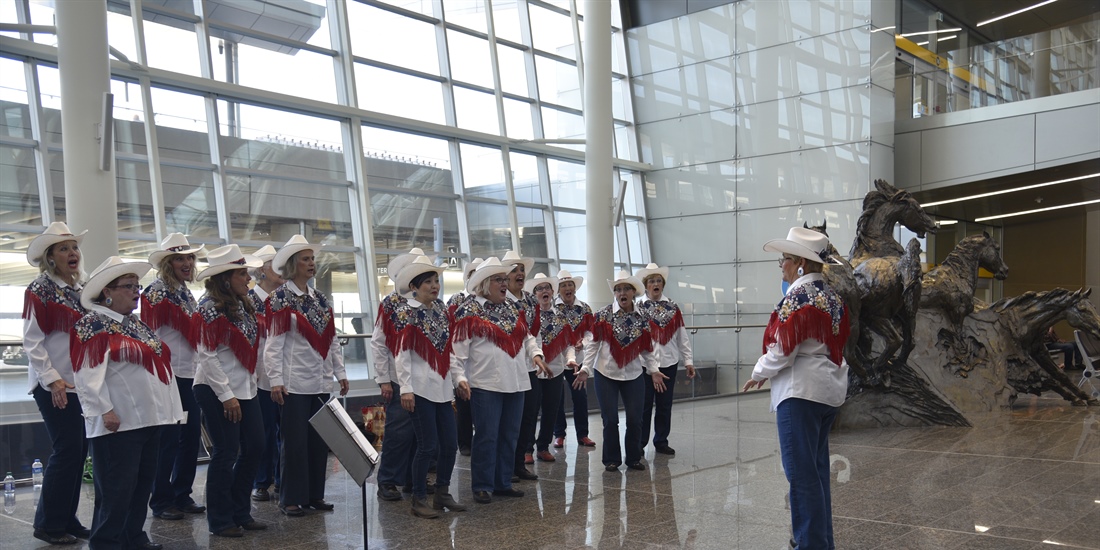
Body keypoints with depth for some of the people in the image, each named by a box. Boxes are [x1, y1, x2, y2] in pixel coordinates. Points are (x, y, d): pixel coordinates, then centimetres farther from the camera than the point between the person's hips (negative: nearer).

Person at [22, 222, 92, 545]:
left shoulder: (80, 290, 13)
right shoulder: (40, 290, -8)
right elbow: (32, 341, -12)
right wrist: (53, 379, -18)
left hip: (82, 384, 7)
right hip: (55, 387, -7)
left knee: (79, 451, 9)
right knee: (66, 451, -6)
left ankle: (68, 519, 20)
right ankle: (48, 525, 7)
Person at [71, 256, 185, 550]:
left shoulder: (139, 326, 17)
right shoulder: (94, 326, -8)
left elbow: (158, 367, 20)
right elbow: (89, 375, -16)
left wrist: (172, 409, 18)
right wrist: (104, 410, -22)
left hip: (150, 418, 9)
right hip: (118, 423, -9)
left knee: (143, 484, 14)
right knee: (116, 489, -2)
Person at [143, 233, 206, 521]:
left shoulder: (187, 295, 16)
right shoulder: (156, 293, -7)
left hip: (190, 375, 8)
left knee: (191, 436, 10)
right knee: (169, 440, -3)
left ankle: (182, 495, 21)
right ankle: (161, 502, 8)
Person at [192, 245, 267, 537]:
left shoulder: (243, 305, 11)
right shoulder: (210, 308, -13)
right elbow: (208, 356, -16)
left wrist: (251, 385, 14)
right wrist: (227, 396, -18)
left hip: (246, 389, 8)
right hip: (217, 391, -8)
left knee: (254, 447, 9)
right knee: (226, 453, -1)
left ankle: (241, 513, 23)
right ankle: (220, 521, 13)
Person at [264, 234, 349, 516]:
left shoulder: (321, 299, 13)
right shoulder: (280, 299, -4)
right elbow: (274, 343, -9)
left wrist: (340, 372, 12)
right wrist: (276, 380, -14)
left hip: (322, 382, 6)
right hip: (295, 383, -6)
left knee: (320, 440, 9)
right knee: (295, 442, -1)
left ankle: (315, 494, 19)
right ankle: (291, 499, 10)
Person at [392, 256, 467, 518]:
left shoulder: (442, 310, 11)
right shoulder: (408, 313, -7)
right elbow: (402, 353, -10)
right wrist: (406, 388, -15)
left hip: (443, 387, 6)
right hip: (421, 388, -6)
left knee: (450, 444, 7)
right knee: (429, 446, -3)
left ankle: (442, 494, 23)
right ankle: (419, 500, 11)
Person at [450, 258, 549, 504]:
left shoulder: (512, 307, 14)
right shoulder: (469, 311, -5)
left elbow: (527, 336, 21)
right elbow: (457, 349, -9)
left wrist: (536, 354, 3)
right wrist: (460, 378, -17)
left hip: (516, 383, 7)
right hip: (485, 384, -7)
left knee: (509, 435, 12)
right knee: (487, 436, -3)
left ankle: (503, 483, 23)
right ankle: (482, 486, 9)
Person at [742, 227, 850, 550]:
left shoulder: (798, 296, -15)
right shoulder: (832, 297, 10)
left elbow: (782, 350, -17)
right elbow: (834, 344, 13)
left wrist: (759, 374, 0)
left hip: (801, 391, -9)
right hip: (830, 388, 9)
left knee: (801, 472, -3)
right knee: (817, 467, 17)